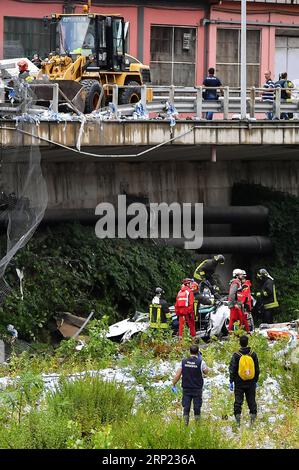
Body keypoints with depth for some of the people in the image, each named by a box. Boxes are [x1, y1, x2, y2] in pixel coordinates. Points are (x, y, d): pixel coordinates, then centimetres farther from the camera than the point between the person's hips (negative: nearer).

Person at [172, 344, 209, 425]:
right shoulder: (200, 362, -11)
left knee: (186, 408, 6)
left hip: (186, 389, 2)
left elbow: (178, 375, -2)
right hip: (197, 389, -2)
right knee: (197, 408, 7)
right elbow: (206, 371, 8)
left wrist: (173, 385, 10)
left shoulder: (184, 361, -4)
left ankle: (185, 425, 4)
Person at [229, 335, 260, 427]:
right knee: (251, 401, 9)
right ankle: (253, 416, 4)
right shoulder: (253, 354, -1)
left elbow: (232, 370, -6)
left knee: (238, 401, 2)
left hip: (239, 382, -2)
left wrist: (231, 381, 1)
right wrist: (256, 381, 17)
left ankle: (238, 418, -5)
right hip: (251, 383, 2)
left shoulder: (236, 355, -8)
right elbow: (257, 369, 7)